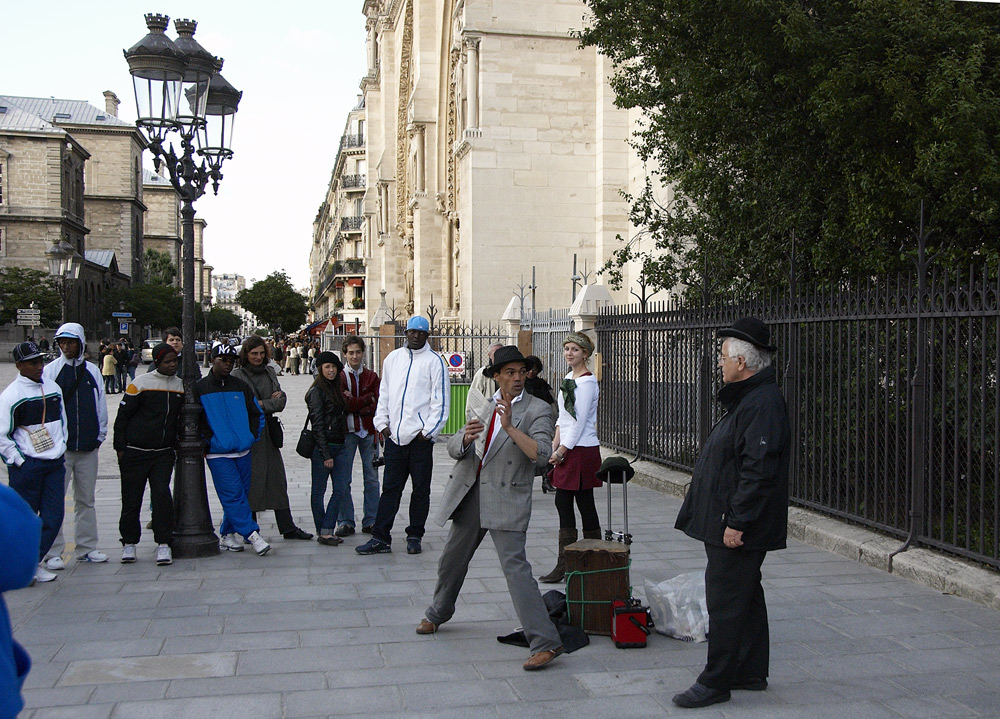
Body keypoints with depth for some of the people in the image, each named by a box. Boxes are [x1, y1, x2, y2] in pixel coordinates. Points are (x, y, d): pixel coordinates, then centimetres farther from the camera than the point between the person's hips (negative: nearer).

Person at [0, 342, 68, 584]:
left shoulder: (53, 388, 10)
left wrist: (60, 446, 12)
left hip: (55, 464, 5)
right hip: (26, 466, -5)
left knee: (54, 515, 1)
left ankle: (34, 561, 14)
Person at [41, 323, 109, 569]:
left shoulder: (92, 371, 9)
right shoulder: (50, 370, 0)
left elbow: (101, 405, 13)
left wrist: (100, 435, 7)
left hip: (88, 447, 3)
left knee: (86, 500, 10)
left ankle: (86, 548, 19)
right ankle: (53, 553, 3)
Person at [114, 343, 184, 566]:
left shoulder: (181, 386, 8)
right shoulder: (140, 383, -5)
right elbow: (122, 416, -1)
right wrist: (120, 448, -3)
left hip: (164, 453, 2)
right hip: (135, 453, -2)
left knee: (162, 494, -11)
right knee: (131, 499, 4)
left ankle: (163, 544, -4)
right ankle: (129, 543, 20)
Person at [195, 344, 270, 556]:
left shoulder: (241, 387, 12)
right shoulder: (200, 388, 2)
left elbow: (257, 414, 16)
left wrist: (252, 436, 4)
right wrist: (208, 441, -5)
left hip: (243, 451, 4)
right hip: (218, 453, -4)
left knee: (241, 494, 7)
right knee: (233, 494, -11)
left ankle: (227, 535, 20)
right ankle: (252, 535, -12)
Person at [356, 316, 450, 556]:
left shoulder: (435, 361, -2)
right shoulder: (393, 358, 13)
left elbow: (441, 400, -5)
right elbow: (384, 394, 17)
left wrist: (428, 430, -10)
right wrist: (382, 423, 7)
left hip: (420, 437, -4)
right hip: (394, 436, 4)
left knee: (421, 489, 6)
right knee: (390, 488, 5)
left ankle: (414, 536, 17)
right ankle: (380, 538, 8)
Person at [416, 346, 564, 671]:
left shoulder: (537, 409, -4)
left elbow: (541, 454, -17)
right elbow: (454, 448, 8)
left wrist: (510, 427, -25)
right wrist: (466, 436, -14)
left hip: (507, 499, -6)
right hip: (470, 495, 6)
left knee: (515, 565, -17)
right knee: (452, 558, 21)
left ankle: (546, 642, -15)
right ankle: (437, 614, 47)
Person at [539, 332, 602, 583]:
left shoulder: (587, 382, -12)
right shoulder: (569, 378, 15)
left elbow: (579, 423, -15)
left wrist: (561, 451, -13)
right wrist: (555, 445, 10)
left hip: (582, 450, -9)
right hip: (566, 450, 9)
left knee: (585, 505, -2)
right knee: (562, 503, 8)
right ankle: (564, 565, 13)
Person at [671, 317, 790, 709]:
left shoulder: (763, 403, -20)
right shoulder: (748, 398, 15)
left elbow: (758, 470, -26)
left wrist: (737, 522, -24)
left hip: (739, 529, -11)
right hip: (732, 523, 11)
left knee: (726, 601, -4)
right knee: (745, 597, 17)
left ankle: (716, 682, 5)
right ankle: (751, 672, 28)